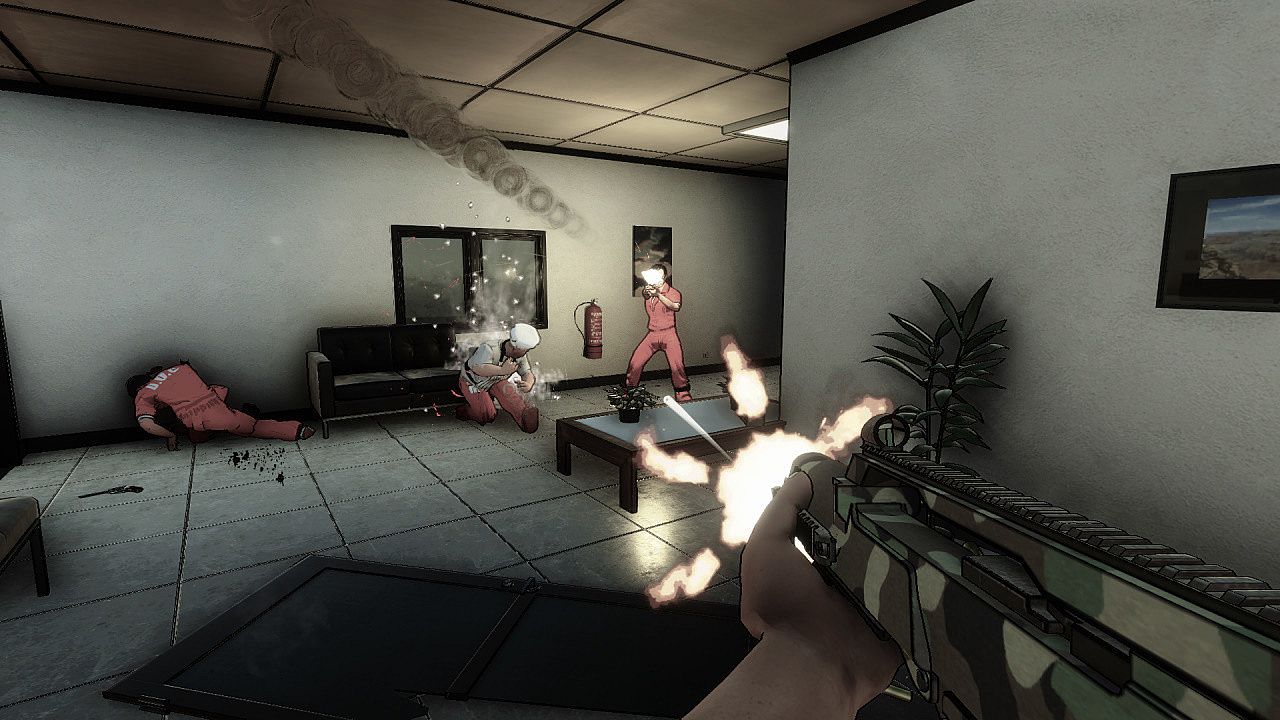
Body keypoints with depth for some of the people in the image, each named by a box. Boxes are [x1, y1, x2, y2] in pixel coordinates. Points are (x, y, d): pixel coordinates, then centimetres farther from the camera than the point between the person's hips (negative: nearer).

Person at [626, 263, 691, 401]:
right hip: (652, 334, 3)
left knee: (677, 366, -11)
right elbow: (646, 295, -20)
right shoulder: (649, 290, 4)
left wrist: (658, 295, -40)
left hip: (669, 334, -2)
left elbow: (675, 307, -26)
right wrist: (647, 292, -45)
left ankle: (683, 395, 7)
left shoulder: (673, 292, -5)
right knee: (635, 363, -3)